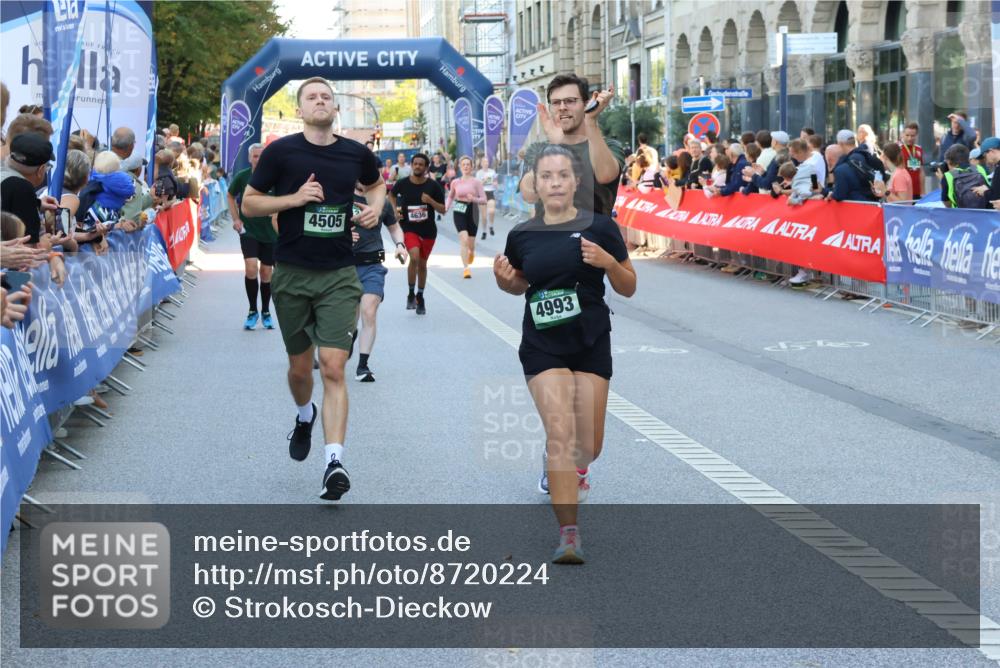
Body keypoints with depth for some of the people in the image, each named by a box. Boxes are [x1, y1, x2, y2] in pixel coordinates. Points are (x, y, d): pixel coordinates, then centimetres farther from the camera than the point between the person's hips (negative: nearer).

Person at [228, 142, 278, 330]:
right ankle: (252, 311, -2)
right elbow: (230, 196, 14)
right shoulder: (242, 177, -3)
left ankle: (266, 312, 24)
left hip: (270, 231, 1)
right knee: (251, 267, -16)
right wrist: (235, 219, 6)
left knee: (266, 272, 8)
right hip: (248, 230, -1)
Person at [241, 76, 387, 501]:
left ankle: (334, 461, -16)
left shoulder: (356, 154, 4)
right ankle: (305, 416, 45)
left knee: (333, 368, -11)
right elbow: (249, 203, 1)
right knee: (300, 367, 12)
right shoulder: (281, 151, -3)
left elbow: (376, 184, 26)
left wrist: (375, 206, 4)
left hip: (339, 276, 0)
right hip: (291, 274, 0)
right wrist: (293, 198, -14)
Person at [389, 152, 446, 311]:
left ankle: (420, 297, 32)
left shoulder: (433, 186, -6)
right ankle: (411, 294, -8)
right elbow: (392, 195, 17)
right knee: (414, 257, -24)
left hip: (428, 230, 2)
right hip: (409, 228, -2)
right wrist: (395, 210, 4)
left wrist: (430, 201, -20)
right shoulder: (403, 183, -5)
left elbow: (442, 210, -4)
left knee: (422, 264, 13)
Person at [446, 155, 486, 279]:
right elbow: (450, 196, 19)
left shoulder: (476, 182, -2)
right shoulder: (455, 182, 3)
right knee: (464, 239, -19)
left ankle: (471, 253, 47)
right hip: (459, 213, 0)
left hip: (472, 212, 0)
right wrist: (446, 207, 3)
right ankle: (465, 268, -17)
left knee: (471, 244, 8)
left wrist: (473, 199, -23)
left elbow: (484, 199, -5)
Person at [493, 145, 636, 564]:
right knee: (560, 431, -18)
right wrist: (503, 278, -5)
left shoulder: (600, 228, -5)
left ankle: (572, 469, 45)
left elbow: (628, 289, 0)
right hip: (542, 346, 0)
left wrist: (608, 262, -19)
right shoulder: (521, 236, -1)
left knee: (589, 444, 6)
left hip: (591, 344, 1)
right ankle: (569, 535, -18)